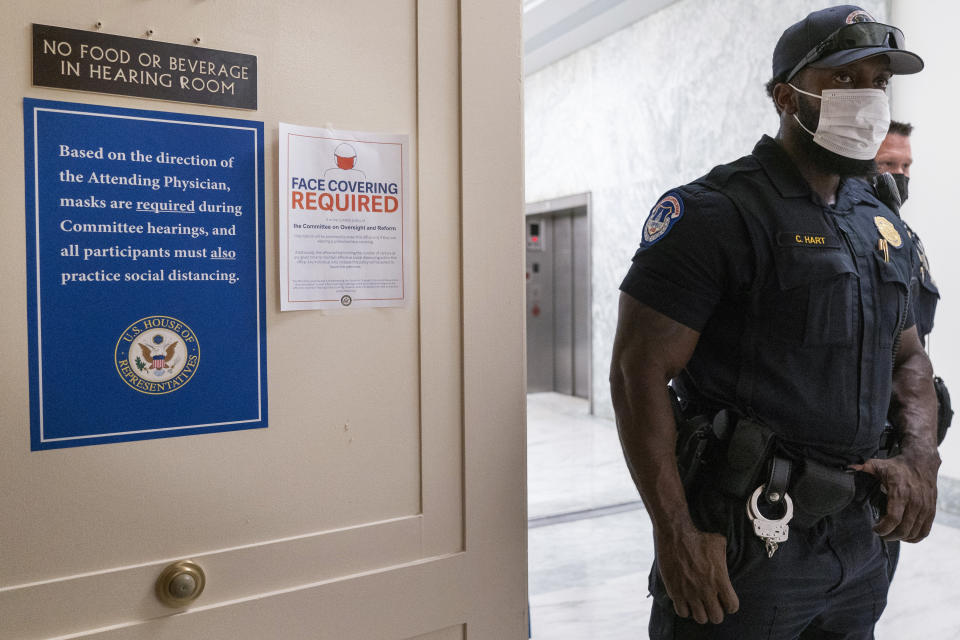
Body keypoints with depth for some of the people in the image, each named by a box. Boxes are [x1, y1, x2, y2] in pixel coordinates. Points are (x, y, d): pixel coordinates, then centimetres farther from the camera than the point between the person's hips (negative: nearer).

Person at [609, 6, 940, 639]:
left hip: (856, 535, 8)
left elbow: (909, 356, 20)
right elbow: (639, 372, -18)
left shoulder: (883, 226, 10)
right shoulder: (715, 213, -13)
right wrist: (676, 534, -20)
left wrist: (921, 458, 0)